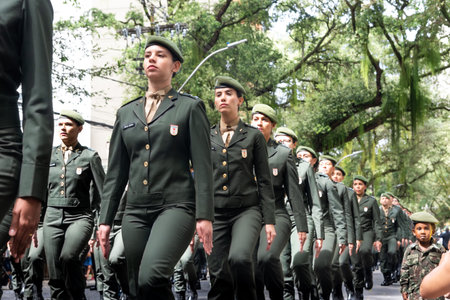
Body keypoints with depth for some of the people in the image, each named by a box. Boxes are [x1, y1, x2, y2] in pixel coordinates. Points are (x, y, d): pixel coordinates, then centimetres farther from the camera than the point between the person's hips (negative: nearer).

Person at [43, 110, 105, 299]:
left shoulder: (90, 156, 1)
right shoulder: (49, 156, 12)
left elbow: (103, 193, 1)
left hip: (80, 216, -4)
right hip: (52, 217, 4)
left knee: (68, 256, -30)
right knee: (55, 277, 0)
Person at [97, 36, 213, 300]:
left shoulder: (190, 107, 4)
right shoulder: (126, 112, 16)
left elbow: (203, 166, -3)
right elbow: (116, 171, 15)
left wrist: (205, 216, -11)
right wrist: (105, 219, 9)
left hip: (176, 206, -5)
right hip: (136, 210, 5)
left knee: (152, 277, -27)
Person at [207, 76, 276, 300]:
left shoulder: (254, 136, 6)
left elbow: (264, 181, 4)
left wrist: (269, 221, -3)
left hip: (247, 210, -2)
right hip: (215, 213, 3)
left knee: (239, 258, -28)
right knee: (219, 277, -2)